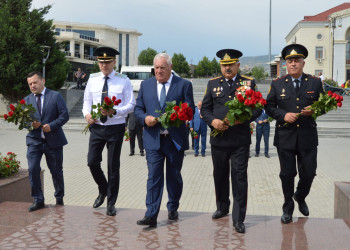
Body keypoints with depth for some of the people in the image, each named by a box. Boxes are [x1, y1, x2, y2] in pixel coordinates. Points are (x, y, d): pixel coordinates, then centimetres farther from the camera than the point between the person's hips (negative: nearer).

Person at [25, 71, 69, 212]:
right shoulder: (27, 100, 9)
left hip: (53, 141, -2)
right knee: (33, 169, -11)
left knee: (56, 171, 8)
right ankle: (38, 200, 2)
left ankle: (59, 198, 28)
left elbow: (64, 115, -7)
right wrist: (30, 124, -14)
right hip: (34, 140, 2)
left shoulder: (55, 96, -1)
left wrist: (51, 126, -19)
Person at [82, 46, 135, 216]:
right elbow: (87, 101, 14)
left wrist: (114, 111, -24)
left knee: (113, 165, 4)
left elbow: (131, 105, -6)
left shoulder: (123, 81, -3)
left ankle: (111, 203, 18)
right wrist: (87, 114, -7)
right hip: (97, 126, 3)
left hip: (116, 127, -3)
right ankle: (103, 190, 29)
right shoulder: (92, 79, 7)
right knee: (92, 161, -1)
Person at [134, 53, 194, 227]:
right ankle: (151, 216, -7)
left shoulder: (184, 85, 2)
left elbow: (190, 110, -2)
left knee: (174, 176, 12)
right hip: (153, 139, 1)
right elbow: (138, 109, 11)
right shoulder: (146, 85, 10)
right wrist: (145, 118, -11)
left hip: (175, 139, 0)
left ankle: (173, 209, 30)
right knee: (154, 177, -6)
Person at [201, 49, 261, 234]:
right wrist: (212, 121, -10)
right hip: (218, 139, 3)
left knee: (239, 177, -4)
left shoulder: (249, 83, 4)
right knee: (220, 175, 15)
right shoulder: (213, 84, 10)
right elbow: (205, 108, 10)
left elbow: (257, 108, 2)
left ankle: (238, 219, 3)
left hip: (240, 140, -2)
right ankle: (222, 208, 36)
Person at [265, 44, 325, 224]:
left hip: (308, 137, 1)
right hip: (285, 137, -1)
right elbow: (269, 107, 4)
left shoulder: (315, 83, 5)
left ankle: (300, 197, 39)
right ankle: (288, 208, 24)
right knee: (287, 174, 6)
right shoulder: (277, 84, 3)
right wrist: (283, 115, -14)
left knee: (308, 173, 7)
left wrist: (314, 111, -14)